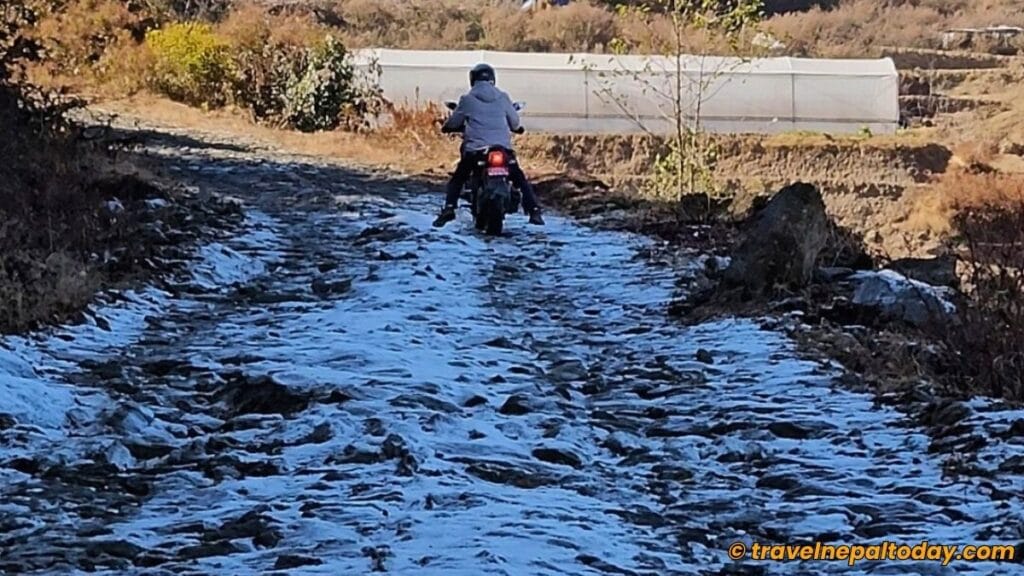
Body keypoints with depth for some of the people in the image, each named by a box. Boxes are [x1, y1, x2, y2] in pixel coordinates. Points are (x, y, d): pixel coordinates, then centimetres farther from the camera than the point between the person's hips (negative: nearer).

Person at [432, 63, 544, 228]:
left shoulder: (467, 99, 4)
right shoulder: (502, 97, 9)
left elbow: (453, 122, 13)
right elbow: (515, 123, 15)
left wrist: (446, 127, 37)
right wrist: (518, 128, 39)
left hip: (475, 148, -1)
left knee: (457, 179, 15)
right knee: (520, 179, 15)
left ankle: (449, 209, -5)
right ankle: (534, 211, 1)